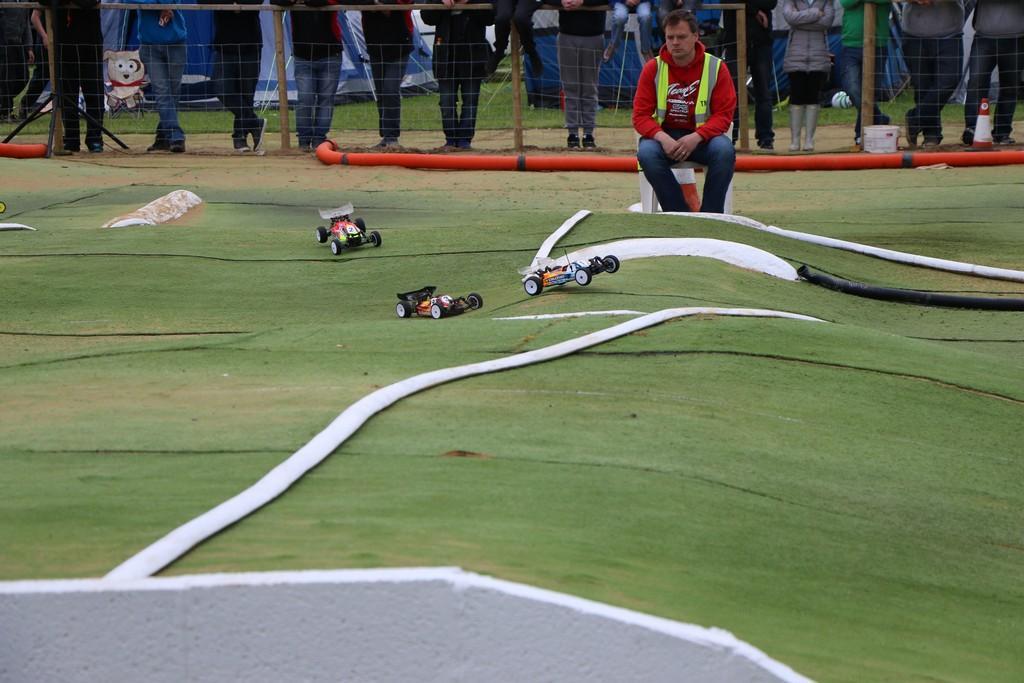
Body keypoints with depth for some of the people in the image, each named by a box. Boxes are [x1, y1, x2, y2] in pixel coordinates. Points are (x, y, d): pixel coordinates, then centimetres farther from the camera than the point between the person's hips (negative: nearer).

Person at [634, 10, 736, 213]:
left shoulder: (716, 68, -4)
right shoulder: (653, 68, -1)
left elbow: (724, 115, -7)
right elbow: (641, 116, -4)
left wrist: (695, 138, -25)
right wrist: (662, 138, -25)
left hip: (701, 137, -1)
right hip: (664, 136, 1)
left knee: (724, 150, -32)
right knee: (646, 152, -32)